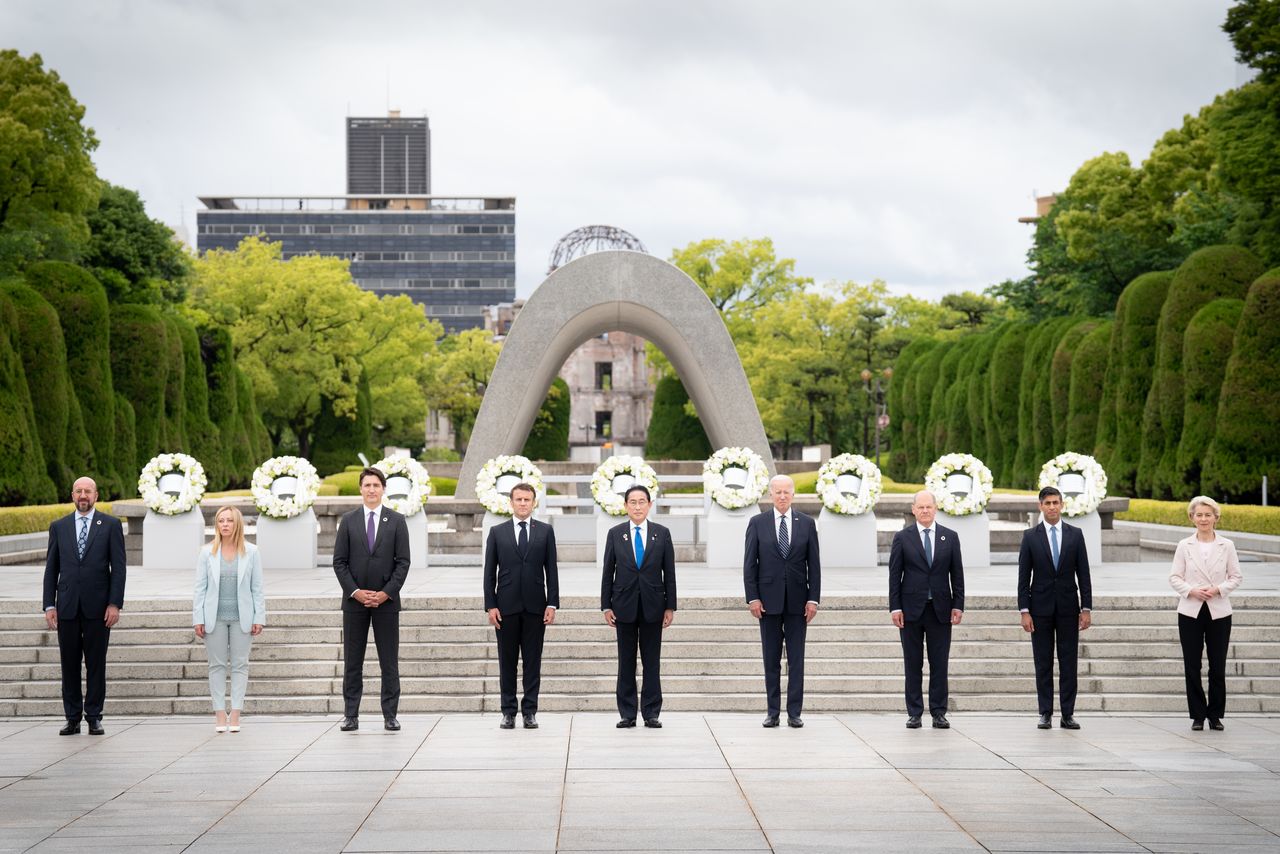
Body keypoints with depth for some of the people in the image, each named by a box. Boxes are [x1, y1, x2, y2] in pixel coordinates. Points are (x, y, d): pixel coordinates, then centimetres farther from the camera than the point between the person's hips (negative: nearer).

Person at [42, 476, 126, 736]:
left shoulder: (111, 525, 3)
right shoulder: (59, 527, 9)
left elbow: (118, 567, -1)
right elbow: (51, 568, 9)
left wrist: (115, 604, -9)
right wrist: (49, 605, 1)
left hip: (98, 607, -2)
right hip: (67, 607, 2)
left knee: (96, 664, 2)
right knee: (69, 664, 4)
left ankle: (94, 717, 8)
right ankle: (73, 718, 10)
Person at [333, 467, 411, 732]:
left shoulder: (396, 521, 3)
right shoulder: (348, 521, 6)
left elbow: (403, 562, 0)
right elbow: (339, 562, 3)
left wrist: (385, 593, -10)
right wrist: (355, 592, -9)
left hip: (386, 600, -1)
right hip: (354, 600, 1)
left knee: (389, 661, 1)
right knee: (352, 662, 3)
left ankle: (390, 716, 6)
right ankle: (351, 716, 7)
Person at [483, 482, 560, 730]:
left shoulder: (545, 531, 6)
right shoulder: (497, 532, 5)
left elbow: (551, 570, 4)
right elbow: (489, 572, 4)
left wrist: (552, 603, -4)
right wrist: (490, 605, -4)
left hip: (535, 606, 0)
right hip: (506, 606, 0)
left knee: (533, 660, 2)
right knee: (507, 660, 3)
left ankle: (530, 711, 6)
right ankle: (508, 711, 8)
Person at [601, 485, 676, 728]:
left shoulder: (662, 533, 3)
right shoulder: (615, 534, 4)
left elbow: (669, 572, 3)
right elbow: (608, 572, 5)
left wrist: (670, 606, -1)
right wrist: (606, 606, -1)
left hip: (652, 605, 0)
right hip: (624, 605, 0)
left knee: (652, 662, 2)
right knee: (626, 662, 3)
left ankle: (651, 713, 6)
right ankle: (627, 714, 7)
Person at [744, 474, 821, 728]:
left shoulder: (806, 524, 5)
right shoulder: (757, 523, 2)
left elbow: (813, 564, 4)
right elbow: (750, 563, 1)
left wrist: (813, 599, -2)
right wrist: (752, 597, -6)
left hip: (797, 600, 1)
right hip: (768, 599, 0)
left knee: (796, 659, 1)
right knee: (771, 659, 4)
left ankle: (794, 712, 4)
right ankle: (773, 712, 9)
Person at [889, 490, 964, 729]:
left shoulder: (950, 537, 7)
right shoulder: (902, 538, 2)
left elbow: (957, 574, 7)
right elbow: (894, 575, 1)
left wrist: (958, 605, -1)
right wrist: (895, 608, -5)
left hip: (940, 609, 1)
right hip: (911, 608, -1)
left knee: (939, 664, 2)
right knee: (913, 664, 3)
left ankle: (938, 712, 7)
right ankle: (914, 713, 7)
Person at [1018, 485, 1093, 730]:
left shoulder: (1075, 534, 4)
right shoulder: (1030, 536, 1)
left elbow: (1083, 574, 4)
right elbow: (1024, 577, 0)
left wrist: (1086, 608, -2)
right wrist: (1024, 611, -6)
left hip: (1068, 607, 1)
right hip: (1041, 607, -1)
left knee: (1068, 663, 1)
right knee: (1043, 664, 2)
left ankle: (1067, 714, 4)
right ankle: (1045, 714, 6)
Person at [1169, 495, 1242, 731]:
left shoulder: (1226, 546, 3)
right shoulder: (1184, 546, 3)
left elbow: (1236, 577, 4)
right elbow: (1174, 577, 3)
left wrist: (1218, 589, -12)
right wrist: (1191, 591, -14)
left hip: (1218, 612, 0)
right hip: (1190, 612, 0)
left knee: (1218, 667, 2)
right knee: (1192, 667, 1)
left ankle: (1215, 715, 13)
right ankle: (1198, 716, 10)